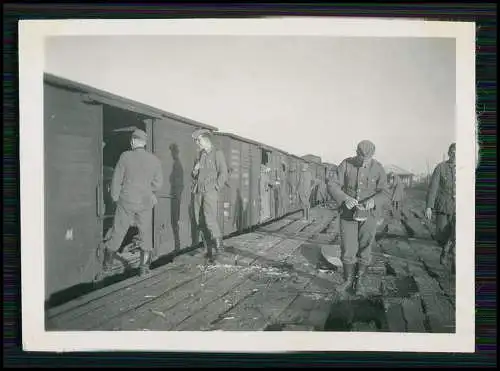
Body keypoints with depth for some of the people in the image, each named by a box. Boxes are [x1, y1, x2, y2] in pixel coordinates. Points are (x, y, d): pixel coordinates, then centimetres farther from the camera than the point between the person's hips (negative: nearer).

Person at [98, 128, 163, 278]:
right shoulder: (154, 160, -2)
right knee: (146, 235, 12)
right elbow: (158, 184, 3)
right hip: (145, 202, 1)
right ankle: (144, 268, 16)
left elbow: (116, 180, -4)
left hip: (126, 201, -1)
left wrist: (115, 198, 10)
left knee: (117, 233, 10)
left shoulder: (126, 156, -8)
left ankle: (107, 266, 21)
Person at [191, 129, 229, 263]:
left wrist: (216, 189, -11)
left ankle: (219, 243, -3)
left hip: (210, 191, -6)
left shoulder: (217, 153, -1)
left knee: (210, 218, -20)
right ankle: (209, 251, 10)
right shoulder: (199, 155, 19)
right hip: (198, 192, 6)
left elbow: (223, 173, -7)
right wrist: (195, 170, 1)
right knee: (200, 221, 3)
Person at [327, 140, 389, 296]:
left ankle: (359, 282, 26)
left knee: (364, 251, 8)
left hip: (368, 216, 0)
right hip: (348, 214, 0)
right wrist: (345, 198, -32)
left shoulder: (378, 169, -9)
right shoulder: (346, 164, -9)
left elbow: (384, 194, -14)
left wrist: (373, 201, -36)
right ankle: (348, 281, 21)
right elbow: (332, 185, -13)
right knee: (348, 250, 1)